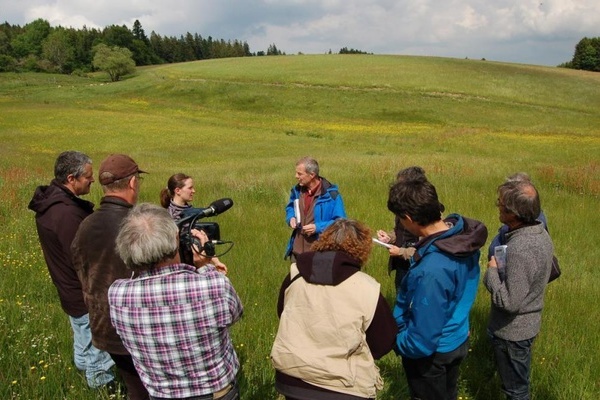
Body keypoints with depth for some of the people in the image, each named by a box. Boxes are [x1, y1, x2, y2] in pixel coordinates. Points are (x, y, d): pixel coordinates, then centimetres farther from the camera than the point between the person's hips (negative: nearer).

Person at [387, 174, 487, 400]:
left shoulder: (431, 271, -41)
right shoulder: (462, 232, -15)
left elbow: (423, 341, -31)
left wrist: (398, 342, -12)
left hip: (431, 351, -7)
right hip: (457, 339, 7)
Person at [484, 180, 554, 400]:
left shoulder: (520, 250, -34)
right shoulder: (540, 233, -4)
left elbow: (509, 302, -31)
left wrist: (492, 271, -19)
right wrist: (502, 268, 3)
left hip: (512, 331, -9)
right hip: (527, 324, 9)